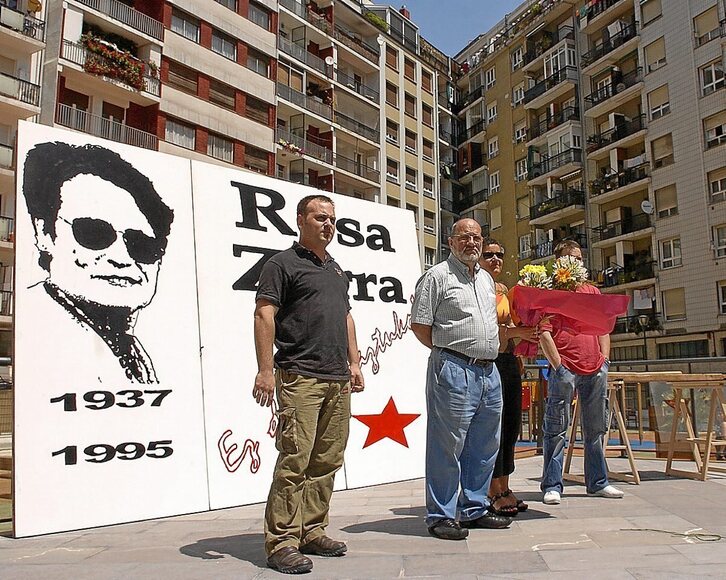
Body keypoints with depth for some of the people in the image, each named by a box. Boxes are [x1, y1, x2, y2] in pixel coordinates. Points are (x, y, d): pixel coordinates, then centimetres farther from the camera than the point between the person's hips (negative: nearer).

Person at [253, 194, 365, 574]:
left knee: (327, 462, 9)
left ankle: (311, 532, 20)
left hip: (338, 381, 8)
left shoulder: (336, 270, 23)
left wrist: (354, 362, 18)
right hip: (300, 378, -7)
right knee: (294, 461, -8)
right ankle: (281, 543, 0)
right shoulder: (283, 264, 0)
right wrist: (265, 370, -17)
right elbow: (264, 315, -9)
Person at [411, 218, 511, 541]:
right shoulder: (437, 276, -4)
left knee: (484, 447, 13)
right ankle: (441, 516, 8)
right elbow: (419, 325, -7)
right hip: (453, 370, -8)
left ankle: (474, 509, 26)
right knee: (447, 446, -3)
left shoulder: (486, 279, 19)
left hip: (489, 370, 8)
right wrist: (448, 351, -5)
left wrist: (488, 352, 14)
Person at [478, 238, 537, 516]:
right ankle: (495, 493, 6)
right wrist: (515, 332, -27)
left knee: (511, 425, 9)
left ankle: (504, 488, 19)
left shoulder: (503, 289, 17)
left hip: (508, 361, 8)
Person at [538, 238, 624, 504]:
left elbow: (603, 328, 21)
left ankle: (598, 483, 25)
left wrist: (604, 358, 9)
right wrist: (557, 366, -13)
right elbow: (544, 333, -7)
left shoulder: (593, 291, 19)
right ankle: (552, 486, 5)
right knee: (556, 429, -2)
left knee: (595, 430, 13)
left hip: (595, 370, 6)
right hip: (565, 370, -6)